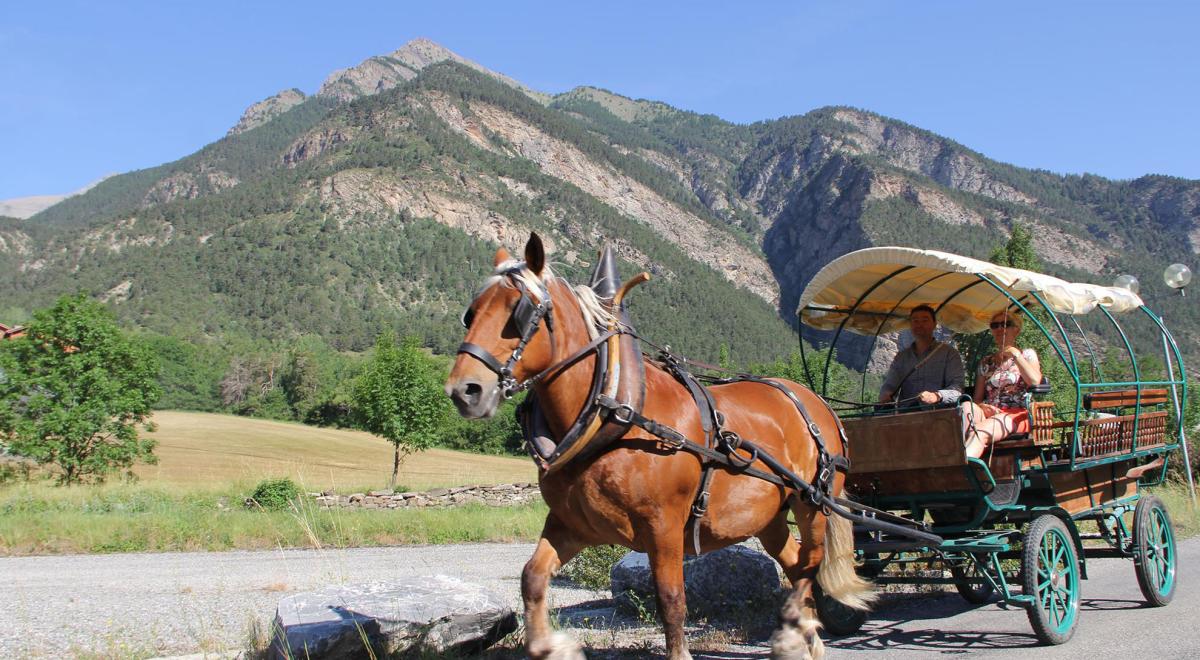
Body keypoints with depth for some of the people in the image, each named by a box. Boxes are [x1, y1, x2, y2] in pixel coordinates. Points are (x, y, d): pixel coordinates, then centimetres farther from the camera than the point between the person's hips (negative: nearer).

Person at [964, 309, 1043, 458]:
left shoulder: (1027, 355, 15)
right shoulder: (986, 363, 24)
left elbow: (1035, 381, -8)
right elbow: (977, 399, 17)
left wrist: (1015, 354, -4)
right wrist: (981, 407, -7)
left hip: (1017, 415, -4)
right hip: (990, 413, 4)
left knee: (980, 431, -36)